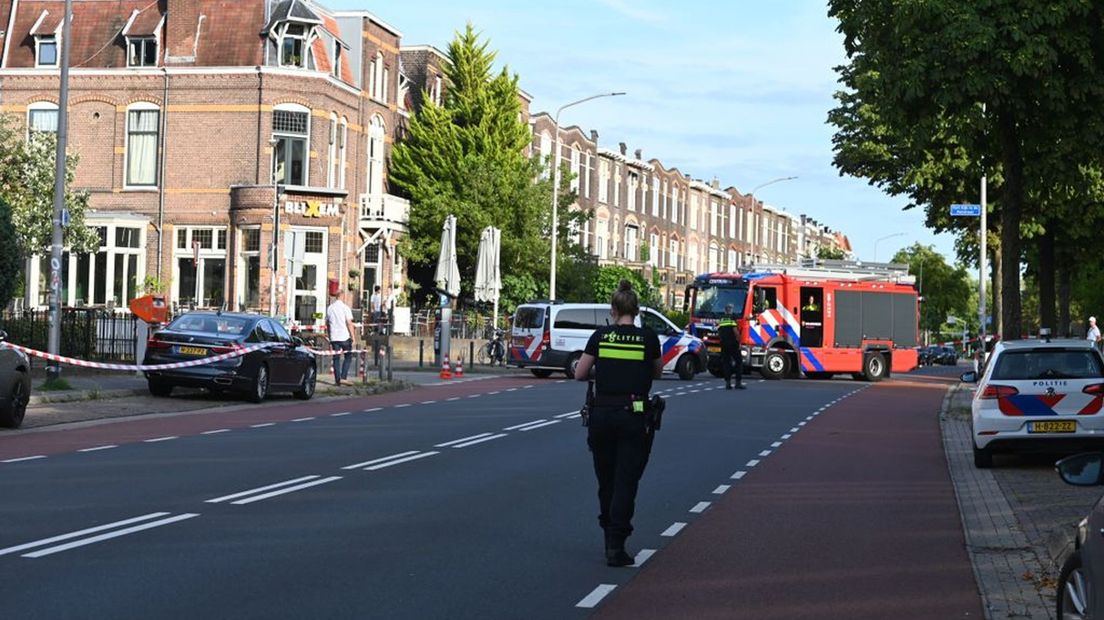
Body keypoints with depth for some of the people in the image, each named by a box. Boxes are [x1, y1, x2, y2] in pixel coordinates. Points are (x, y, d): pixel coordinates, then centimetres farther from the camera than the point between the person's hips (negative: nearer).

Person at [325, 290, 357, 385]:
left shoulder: (330, 308, 7)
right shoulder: (345, 308, -8)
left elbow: (327, 324, 15)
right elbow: (349, 323, -12)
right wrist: (353, 336, -8)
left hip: (334, 337, 4)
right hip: (345, 337, -4)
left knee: (336, 358, 8)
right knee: (348, 357, 9)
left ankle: (337, 379, 6)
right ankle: (343, 377, -2)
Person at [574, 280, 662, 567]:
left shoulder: (600, 336, 1)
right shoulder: (648, 338, -2)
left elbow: (580, 374, 4)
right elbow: (657, 372, 14)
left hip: (601, 414, 2)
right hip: (633, 417, -2)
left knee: (606, 481, 16)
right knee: (625, 483, -1)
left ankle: (610, 539, 27)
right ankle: (616, 546, -9)